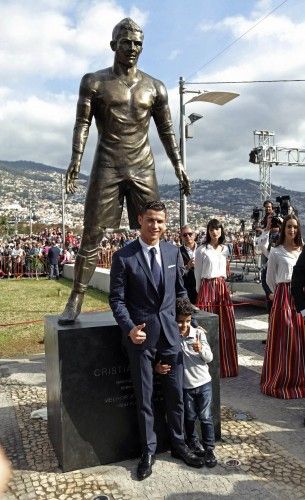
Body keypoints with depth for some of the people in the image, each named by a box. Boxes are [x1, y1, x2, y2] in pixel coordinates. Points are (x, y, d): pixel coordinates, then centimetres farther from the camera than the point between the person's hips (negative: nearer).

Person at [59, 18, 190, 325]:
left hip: (143, 167, 3)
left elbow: (166, 131, 14)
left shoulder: (155, 87, 13)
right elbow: (82, 123, -1)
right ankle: (76, 300, 0)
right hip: (107, 166, -2)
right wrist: (76, 159, -16)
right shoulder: (94, 82, 7)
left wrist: (178, 165, 5)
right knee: (92, 235, -5)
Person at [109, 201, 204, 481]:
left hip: (170, 331, 3)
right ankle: (148, 450, 32)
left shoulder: (173, 252, 3)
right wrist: (130, 328, -20)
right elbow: (117, 299, -7)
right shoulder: (124, 256, -9)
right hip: (140, 334, -3)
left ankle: (178, 444, 36)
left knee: (176, 393, 14)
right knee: (144, 397, 11)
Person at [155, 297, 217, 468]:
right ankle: (193, 442, 39)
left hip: (203, 383, 0)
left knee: (206, 417, 4)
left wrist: (201, 349, -29)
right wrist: (158, 367, -24)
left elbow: (209, 358, -8)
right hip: (185, 385, 0)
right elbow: (163, 357, -2)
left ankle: (209, 449, 20)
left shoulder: (199, 333, -8)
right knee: (190, 417, 15)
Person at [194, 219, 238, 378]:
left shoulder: (225, 249, 12)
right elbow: (198, 273, 2)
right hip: (207, 288, -5)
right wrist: (200, 291, 4)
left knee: (226, 326, 5)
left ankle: (226, 364, 18)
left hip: (222, 287, 5)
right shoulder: (202, 250, -4)